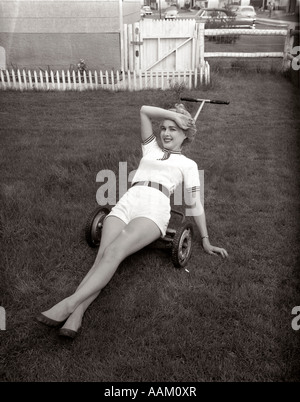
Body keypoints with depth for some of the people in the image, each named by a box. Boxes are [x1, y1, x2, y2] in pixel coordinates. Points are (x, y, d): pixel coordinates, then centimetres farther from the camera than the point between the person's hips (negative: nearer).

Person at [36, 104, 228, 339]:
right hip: (125, 205, 3)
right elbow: (144, 110, 27)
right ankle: (75, 316, -41)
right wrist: (174, 115, 24)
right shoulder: (151, 150, 33)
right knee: (103, 257, -25)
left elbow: (195, 203, 18)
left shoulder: (188, 164, 23)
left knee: (115, 251, -32)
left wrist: (206, 241, 14)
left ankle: (69, 304, -43)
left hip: (154, 210, -3)